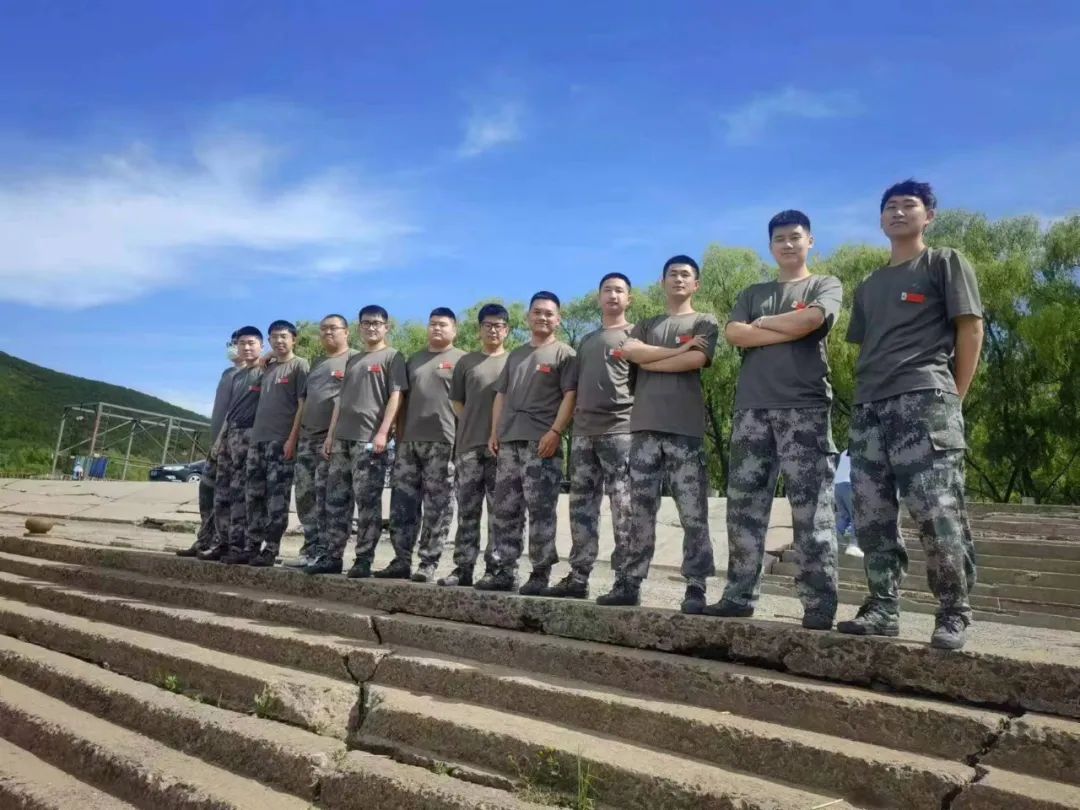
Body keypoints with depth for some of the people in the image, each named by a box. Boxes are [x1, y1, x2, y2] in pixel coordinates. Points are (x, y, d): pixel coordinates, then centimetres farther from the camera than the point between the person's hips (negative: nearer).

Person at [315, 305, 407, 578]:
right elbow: (341, 400, 21)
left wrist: (382, 433, -17)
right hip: (342, 439, 7)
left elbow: (395, 396, -7)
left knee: (367, 502, -5)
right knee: (336, 500, 6)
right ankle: (331, 556, 12)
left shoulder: (392, 356, 2)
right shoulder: (352, 360, 22)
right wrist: (331, 435, 13)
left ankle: (364, 560, -1)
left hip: (369, 440, -7)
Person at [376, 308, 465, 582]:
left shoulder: (461, 360, 4)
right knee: (402, 504, 4)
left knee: (437, 508, -2)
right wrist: (399, 436, 12)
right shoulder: (414, 360, 21)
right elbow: (403, 402, 20)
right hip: (409, 441, 5)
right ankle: (401, 561, 11)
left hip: (442, 442, -5)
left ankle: (428, 564, 3)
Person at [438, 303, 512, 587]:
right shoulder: (466, 362, 13)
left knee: (499, 511, 1)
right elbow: (456, 401, 15)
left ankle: (495, 569, 7)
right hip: (469, 446, 2)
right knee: (467, 511, 4)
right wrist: (473, 426, 6)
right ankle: (463, 567, 9)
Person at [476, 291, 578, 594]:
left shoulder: (564, 353, 5)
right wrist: (495, 432, 12)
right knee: (505, 510, 6)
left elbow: (570, 396, -5)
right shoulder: (516, 355, 23)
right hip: (509, 441, 6)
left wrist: (555, 432, -16)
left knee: (541, 511, -6)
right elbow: (501, 395, 23)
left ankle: (540, 573, 0)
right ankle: (503, 570, 12)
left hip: (542, 442, -6)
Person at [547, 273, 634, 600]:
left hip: (620, 431, -6)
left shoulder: (634, 334, 6)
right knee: (582, 508, 5)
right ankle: (578, 577, 9)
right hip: (583, 432, 6)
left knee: (624, 511, -8)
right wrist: (577, 411, 14)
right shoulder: (586, 341, 25)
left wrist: (637, 415, -8)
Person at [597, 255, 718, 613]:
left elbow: (696, 360, -7)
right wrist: (679, 349, -3)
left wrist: (647, 360, 1)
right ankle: (629, 584, 7)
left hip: (685, 429, -3)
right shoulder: (645, 325, 23)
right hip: (645, 427, 3)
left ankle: (696, 589, -1)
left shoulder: (705, 323, 13)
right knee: (640, 513, 3)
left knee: (693, 515, -5)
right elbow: (628, 351, 0)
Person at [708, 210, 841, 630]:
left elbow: (812, 318, -9)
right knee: (744, 506, 2)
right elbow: (733, 334, 4)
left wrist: (762, 324, 5)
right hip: (751, 408, 4)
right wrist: (787, 332, -4)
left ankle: (820, 605, -5)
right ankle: (739, 595, 7)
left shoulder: (825, 285, 13)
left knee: (811, 508, -7)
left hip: (804, 408, -4)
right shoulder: (753, 293, 23)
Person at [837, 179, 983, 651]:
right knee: (872, 518, 2)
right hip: (869, 408, 6)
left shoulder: (946, 263, 9)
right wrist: (866, 395, 9)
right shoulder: (869, 286, 25)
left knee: (938, 513, -12)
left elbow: (970, 329, 2)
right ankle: (883, 609, 8)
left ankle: (953, 615, -2)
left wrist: (952, 397, -3)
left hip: (925, 401, -6)